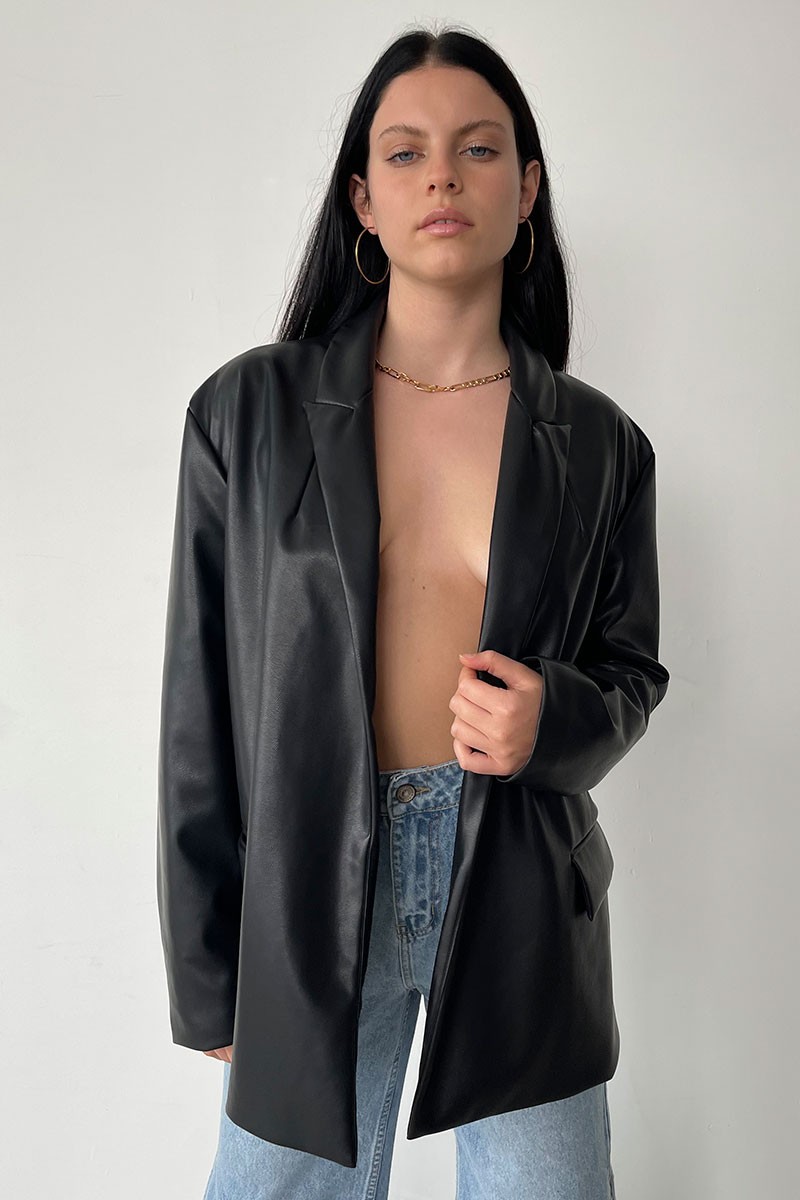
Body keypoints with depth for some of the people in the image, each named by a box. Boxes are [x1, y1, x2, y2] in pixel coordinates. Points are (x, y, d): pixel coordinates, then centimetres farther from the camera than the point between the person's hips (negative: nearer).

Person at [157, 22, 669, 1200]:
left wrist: (553, 719, -14)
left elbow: (632, 672, 11)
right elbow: (201, 699, -2)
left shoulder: (598, 445, 1)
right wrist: (205, 972, 1)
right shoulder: (248, 411, -4)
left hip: (524, 899, 1)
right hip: (310, 893, 0)